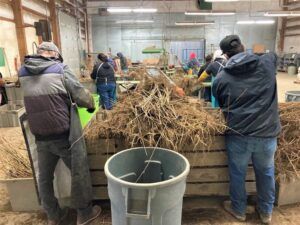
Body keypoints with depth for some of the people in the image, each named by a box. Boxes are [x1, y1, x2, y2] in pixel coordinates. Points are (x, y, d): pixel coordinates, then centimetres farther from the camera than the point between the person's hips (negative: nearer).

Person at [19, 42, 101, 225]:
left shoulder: (23, 72, 7)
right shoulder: (60, 69, -6)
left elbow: (35, 99, 15)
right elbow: (82, 96, -10)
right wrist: (91, 105, 11)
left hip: (40, 136, 5)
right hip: (64, 135, -5)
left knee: (45, 177, 19)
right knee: (79, 173, 12)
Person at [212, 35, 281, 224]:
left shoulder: (221, 78, -5)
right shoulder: (268, 63, 0)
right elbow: (274, 54, 25)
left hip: (238, 135, -2)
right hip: (267, 133, 2)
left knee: (237, 174, 19)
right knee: (266, 173, 23)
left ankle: (239, 210, 39)